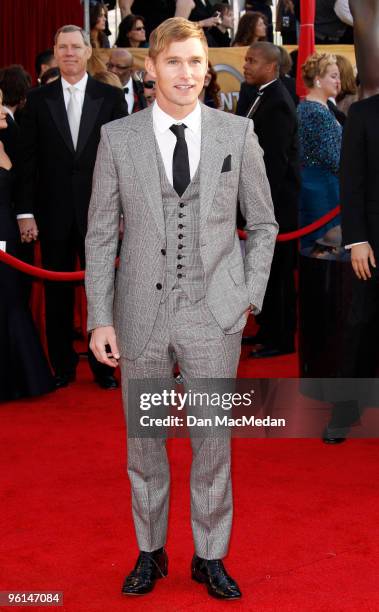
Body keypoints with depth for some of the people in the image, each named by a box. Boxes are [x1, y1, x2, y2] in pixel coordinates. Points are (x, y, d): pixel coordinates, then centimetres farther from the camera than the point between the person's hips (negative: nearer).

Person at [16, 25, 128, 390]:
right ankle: (62, 366, 19)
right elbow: (27, 159, 2)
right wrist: (25, 212, -3)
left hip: (99, 211, -1)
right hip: (53, 212, 1)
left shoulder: (111, 98, 1)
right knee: (57, 293, 8)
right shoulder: (38, 100, 3)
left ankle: (102, 364, 18)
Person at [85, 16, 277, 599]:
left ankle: (209, 556, 27)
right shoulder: (118, 138, -2)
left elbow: (262, 224, 8)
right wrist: (100, 319, -3)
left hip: (215, 315, 0)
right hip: (142, 314, 1)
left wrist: (249, 299, 1)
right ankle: (151, 552, 32)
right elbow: (101, 234, 2)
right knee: (144, 442, 13)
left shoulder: (238, 133, -1)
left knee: (213, 443, 9)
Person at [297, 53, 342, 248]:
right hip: (322, 185, -10)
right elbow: (330, 157, -19)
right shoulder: (319, 113, -17)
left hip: (307, 179, 10)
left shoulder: (304, 106, 12)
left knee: (309, 243, 13)